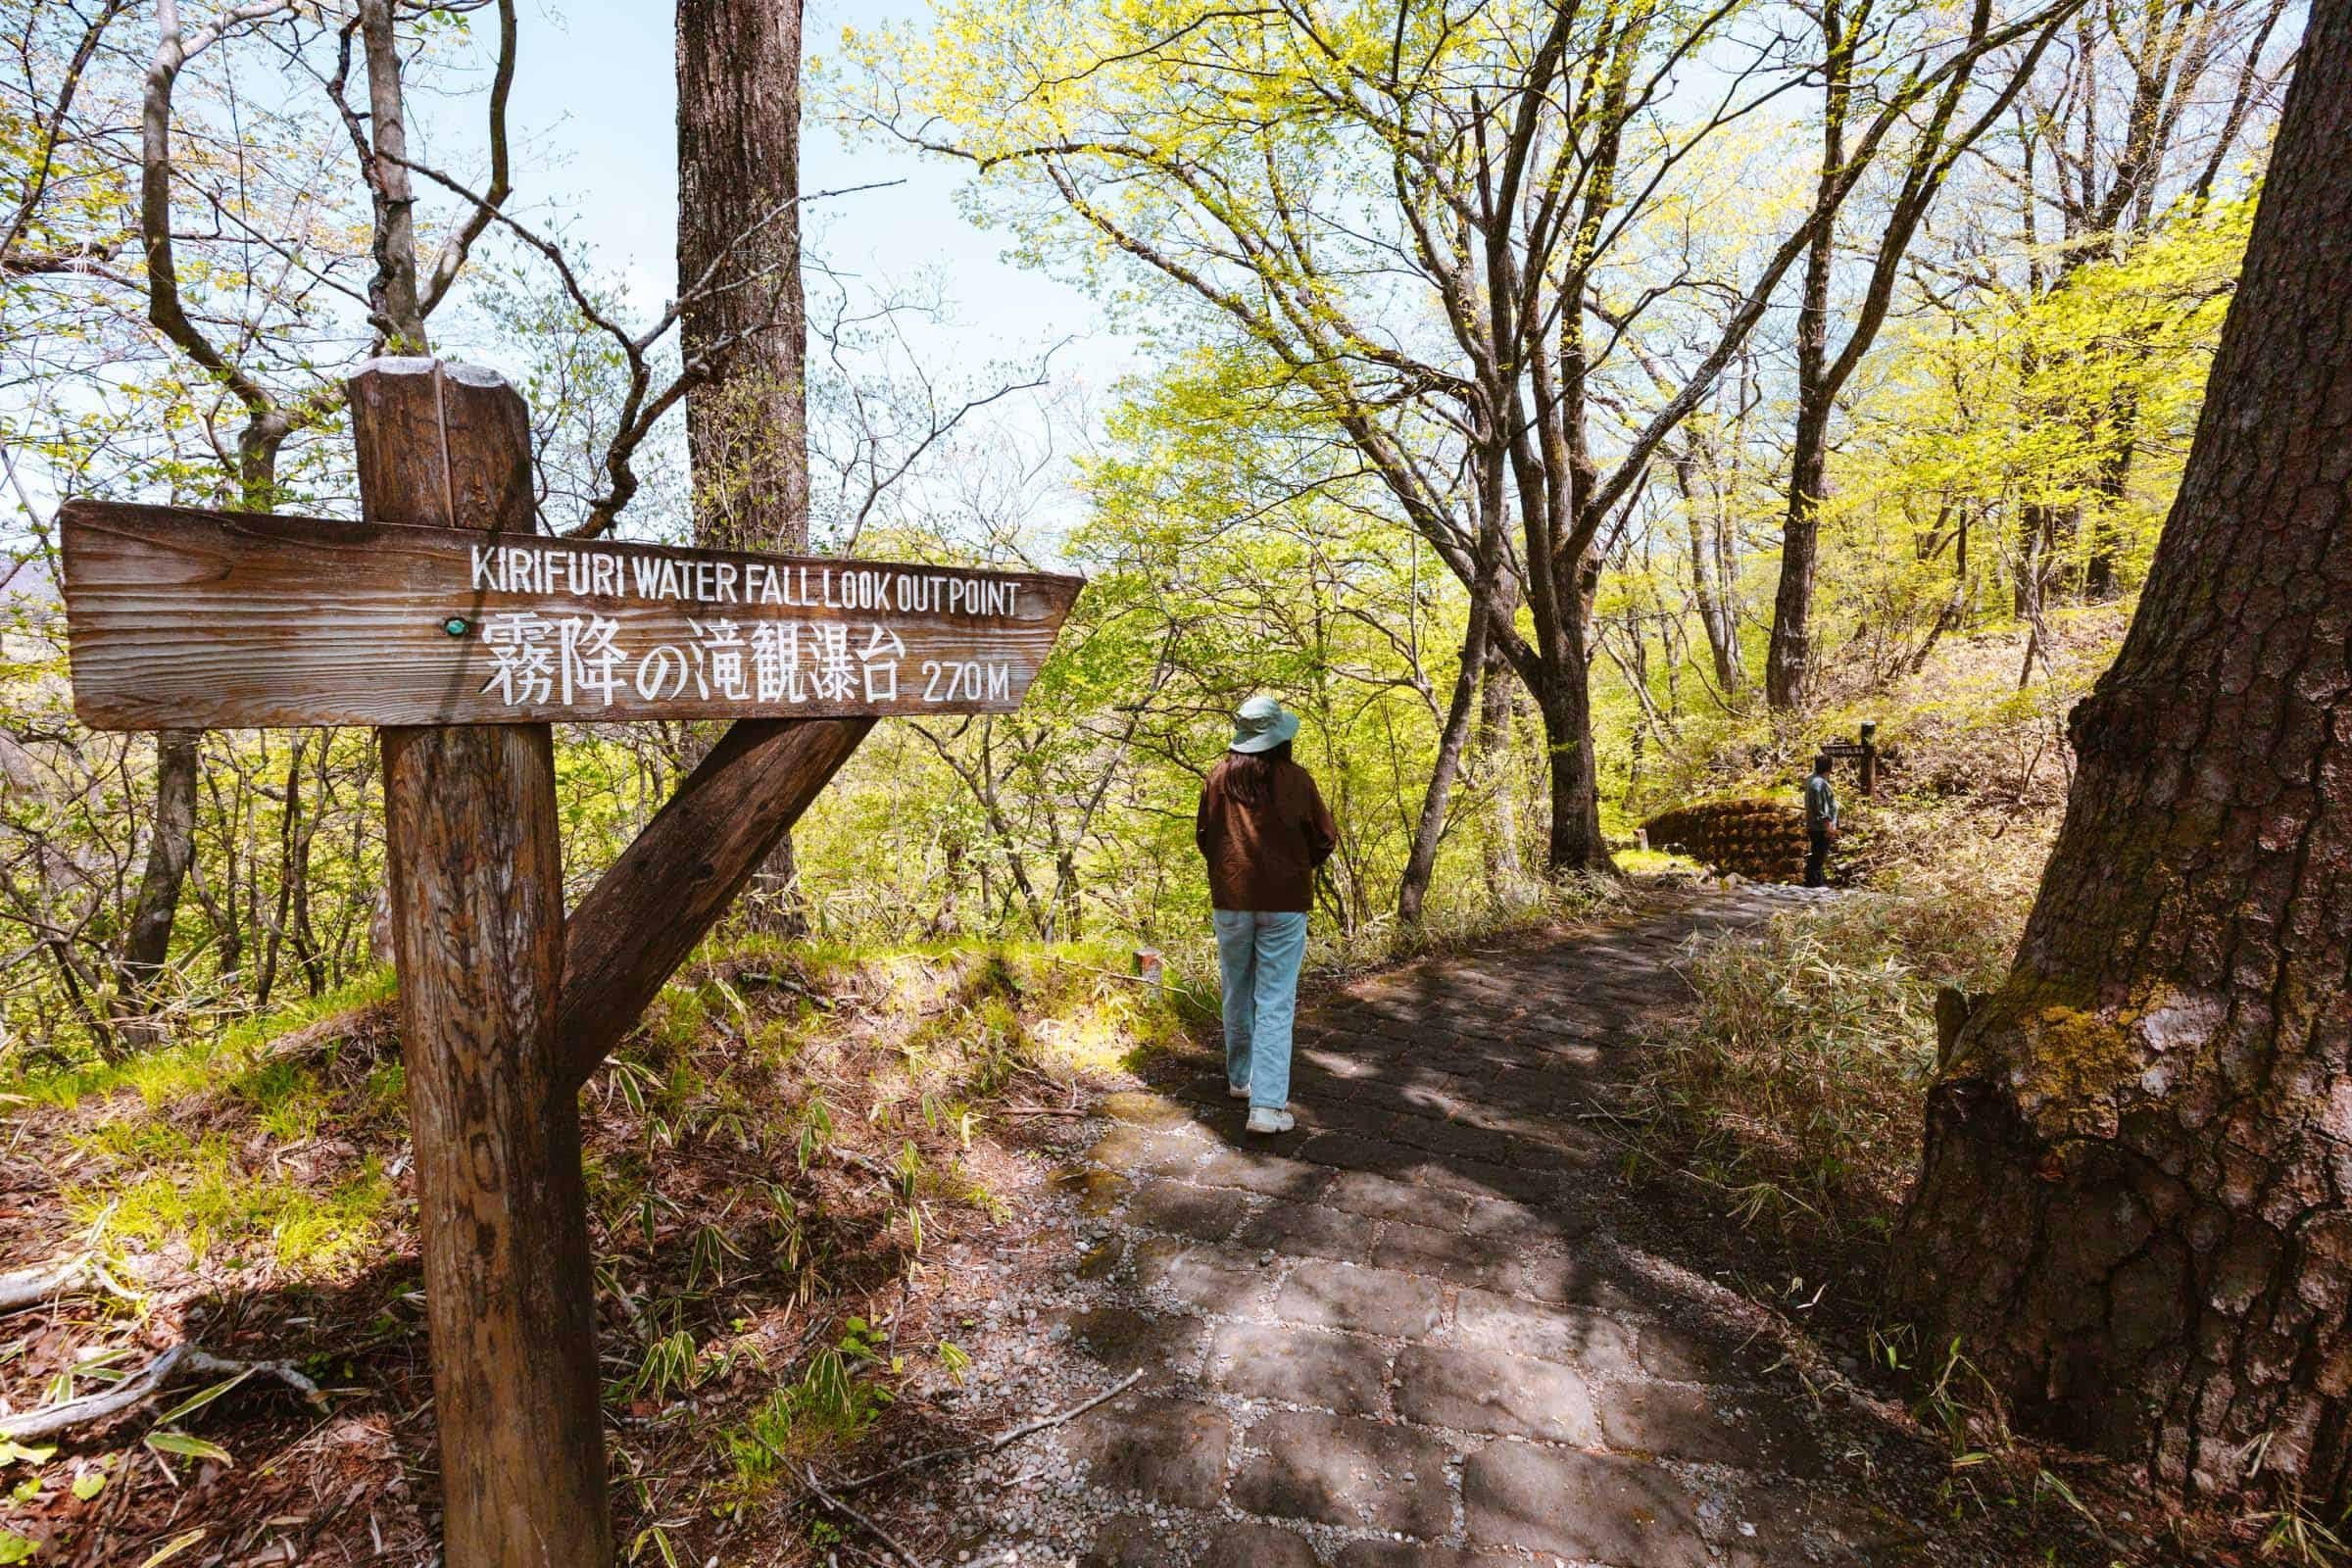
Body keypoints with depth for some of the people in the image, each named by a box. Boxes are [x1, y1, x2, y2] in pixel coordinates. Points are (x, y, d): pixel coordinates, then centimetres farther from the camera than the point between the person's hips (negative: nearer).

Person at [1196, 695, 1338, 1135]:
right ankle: (1267, 1104, -5)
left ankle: (1240, 1078, 31)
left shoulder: (1219, 776, -2)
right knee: (1275, 1003, 0)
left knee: (1237, 994, 18)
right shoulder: (1295, 778, -7)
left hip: (1230, 898, 2)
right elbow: (1325, 839, 0)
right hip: (1285, 900, -2)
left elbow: (1202, 835, 7)